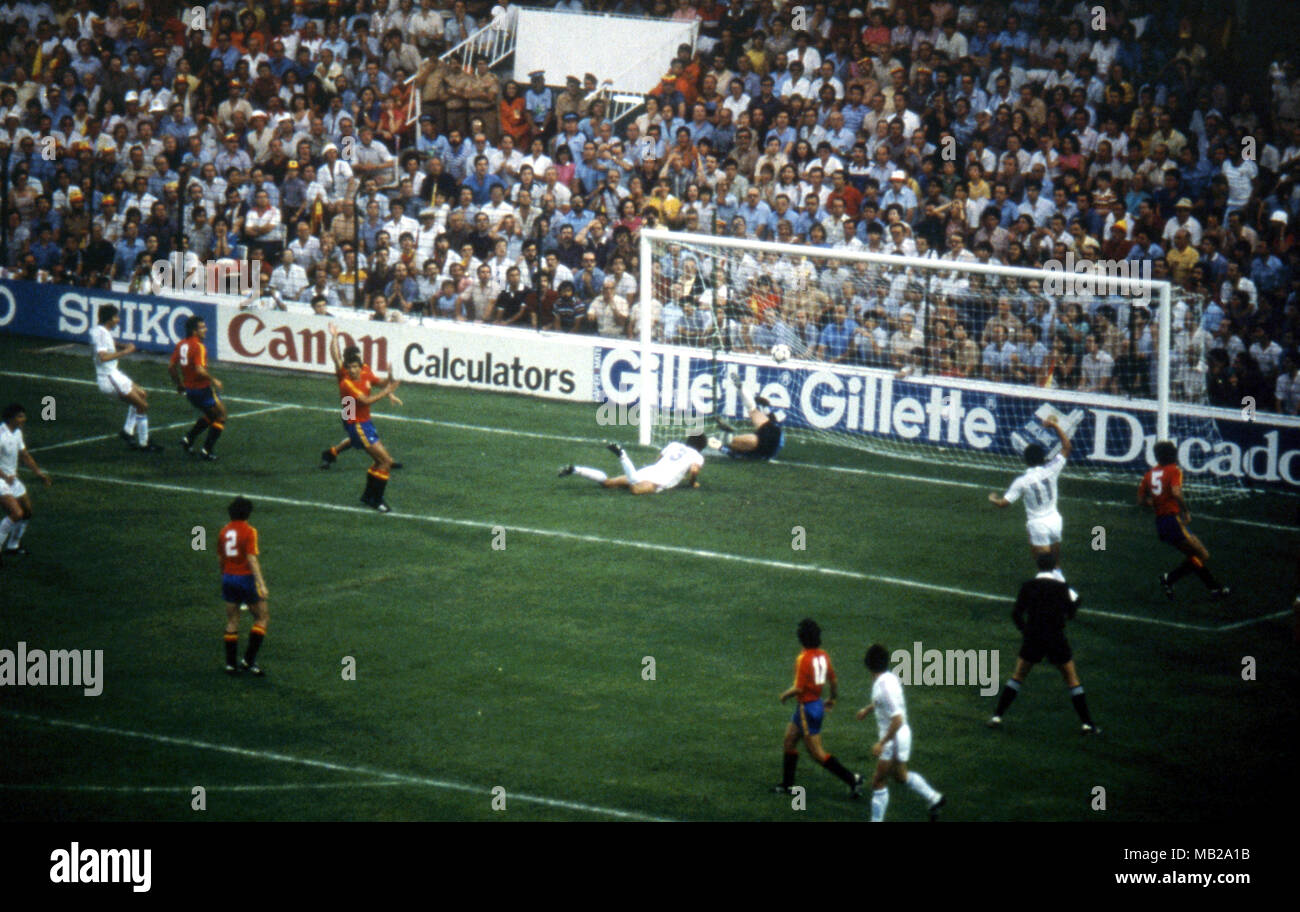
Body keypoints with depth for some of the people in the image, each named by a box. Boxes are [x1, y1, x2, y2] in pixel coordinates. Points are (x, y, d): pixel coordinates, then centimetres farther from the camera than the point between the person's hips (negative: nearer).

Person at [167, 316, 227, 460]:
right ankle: (206, 451, 3)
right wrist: (213, 380, -15)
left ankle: (188, 438, 19)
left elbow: (171, 367, 9)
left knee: (210, 416, 28)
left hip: (189, 389, 9)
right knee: (220, 417, 6)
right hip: (202, 389, -9)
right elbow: (199, 370, -29)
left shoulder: (181, 345, 5)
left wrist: (179, 384, 21)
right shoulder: (198, 347, -20)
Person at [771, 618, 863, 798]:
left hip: (807, 707, -9)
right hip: (817, 703, 9)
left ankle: (851, 779, -3)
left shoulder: (803, 658, -23)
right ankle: (787, 785, 25)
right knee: (789, 742, 19)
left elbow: (799, 688, -24)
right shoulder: (823, 655, 1)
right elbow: (833, 681, 10)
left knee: (817, 752, -1)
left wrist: (785, 695, -5)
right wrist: (833, 699, 26)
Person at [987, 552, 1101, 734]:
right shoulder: (1062, 588, -7)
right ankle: (1087, 723, 8)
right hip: (1056, 639, -1)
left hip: (1032, 638, 1)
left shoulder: (1028, 586, -4)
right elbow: (1070, 614, 1)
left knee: (1018, 676, 17)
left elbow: (1016, 614, -4)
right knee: (1072, 678, 11)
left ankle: (997, 716, 13)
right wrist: (1075, 600, 22)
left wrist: (1024, 630, 14)